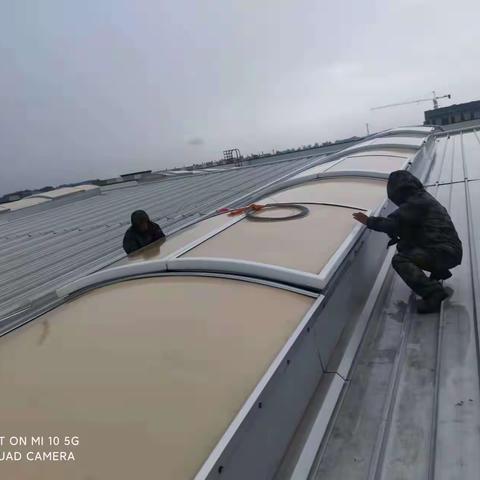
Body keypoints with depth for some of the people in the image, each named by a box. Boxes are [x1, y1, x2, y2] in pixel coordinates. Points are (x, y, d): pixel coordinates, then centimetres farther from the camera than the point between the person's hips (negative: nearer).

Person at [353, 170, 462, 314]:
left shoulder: (415, 202, -14)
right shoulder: (423, 197, 17)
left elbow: (393, 223, -24)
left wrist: (368, 221, -14)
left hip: (444, 253, -10)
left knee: (399, 260, -21)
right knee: (403, 246, 22)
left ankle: (433, 292, -29)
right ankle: (439, 271, 26)